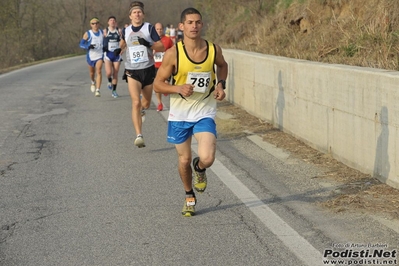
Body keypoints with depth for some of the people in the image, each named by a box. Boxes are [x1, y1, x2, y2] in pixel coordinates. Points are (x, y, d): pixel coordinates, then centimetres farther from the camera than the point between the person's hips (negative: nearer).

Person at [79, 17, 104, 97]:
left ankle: (97, 90, -21)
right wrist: (88, 46, -23)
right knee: (92, 72, 16)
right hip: (91, 56, 0)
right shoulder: (88, 34, -4)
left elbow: (105, 42, 21)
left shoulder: (102, 33, 5)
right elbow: (81, 44, -5)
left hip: (100, 55, 0)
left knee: (98, 71, -17)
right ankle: (93, 82, 50)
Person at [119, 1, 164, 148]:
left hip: (148, 69, 0)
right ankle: (139, 136, -20)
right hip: (132, 71, 0)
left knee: (146, 102, 17)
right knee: (136, 102, -18)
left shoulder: (149, 28, -4)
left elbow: (162, 47, -8)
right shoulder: (126, 31, 4)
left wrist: (148, 44, -22)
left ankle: (142, 110, 56)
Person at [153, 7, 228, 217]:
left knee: (207, 158, -18)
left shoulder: (214, 50, -6)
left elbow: (222, 65, 18)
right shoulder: (173, 54, -13)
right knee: (184, 160, 10)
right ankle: (189, 197, 37)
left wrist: (221, 84, 0)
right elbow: (157, 84, -7)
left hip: (204, 113, 0)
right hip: (179, 114, 0)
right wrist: (178, 88, -25)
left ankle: (199, 169, 21)